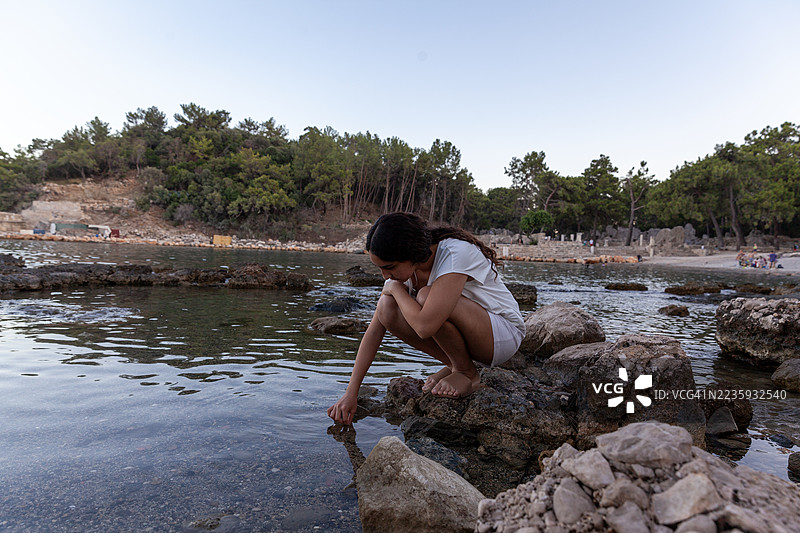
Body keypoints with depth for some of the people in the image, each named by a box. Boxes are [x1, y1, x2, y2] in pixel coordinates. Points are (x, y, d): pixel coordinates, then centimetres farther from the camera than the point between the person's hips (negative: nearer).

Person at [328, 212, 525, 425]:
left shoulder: (456, 253, -30)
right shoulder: (403, 266, -9)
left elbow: (425, 326, -41)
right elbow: (374, 331, -8)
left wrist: (396, 288, -22)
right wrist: (350, 393, -10)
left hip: (505, 334, -6)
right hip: (465, 334, 7)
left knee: (426, 297, -32)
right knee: (387, 308, -16)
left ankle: (467, 373, -8)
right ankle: (454, 364, 1)